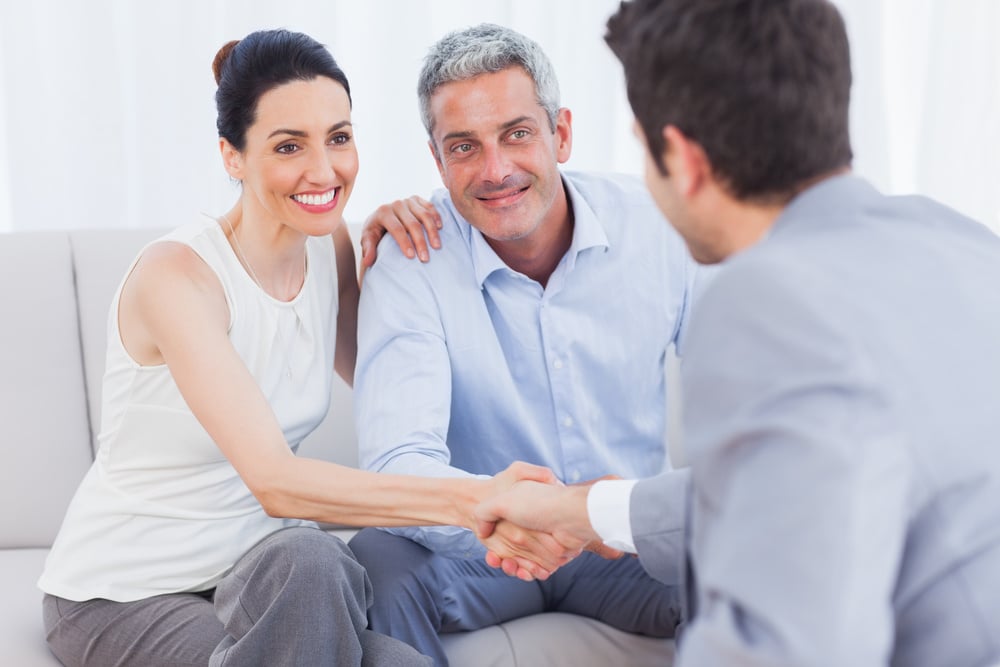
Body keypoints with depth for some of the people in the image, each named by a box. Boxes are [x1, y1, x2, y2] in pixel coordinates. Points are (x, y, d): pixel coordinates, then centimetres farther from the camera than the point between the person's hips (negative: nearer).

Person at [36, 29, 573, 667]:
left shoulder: (334, 249, -1)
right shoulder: (175, 276, -22)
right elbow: (275, 481, -32)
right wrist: (471, 501, -42)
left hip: (250, 570, 5)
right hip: (122, 597, -4)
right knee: (303, 560, -34)